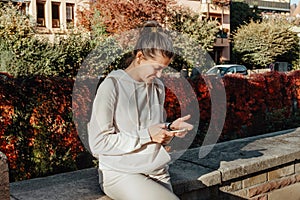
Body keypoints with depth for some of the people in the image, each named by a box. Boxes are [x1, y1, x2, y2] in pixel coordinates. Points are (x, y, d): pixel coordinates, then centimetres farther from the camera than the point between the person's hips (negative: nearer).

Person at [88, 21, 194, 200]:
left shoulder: (158, 87, 9)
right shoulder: (112, 86, -11)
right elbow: (98, 142, -14)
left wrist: (170, 128, -3)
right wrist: (146, 135, -16)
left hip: (157, 171, 6)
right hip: (120, 173, -6)